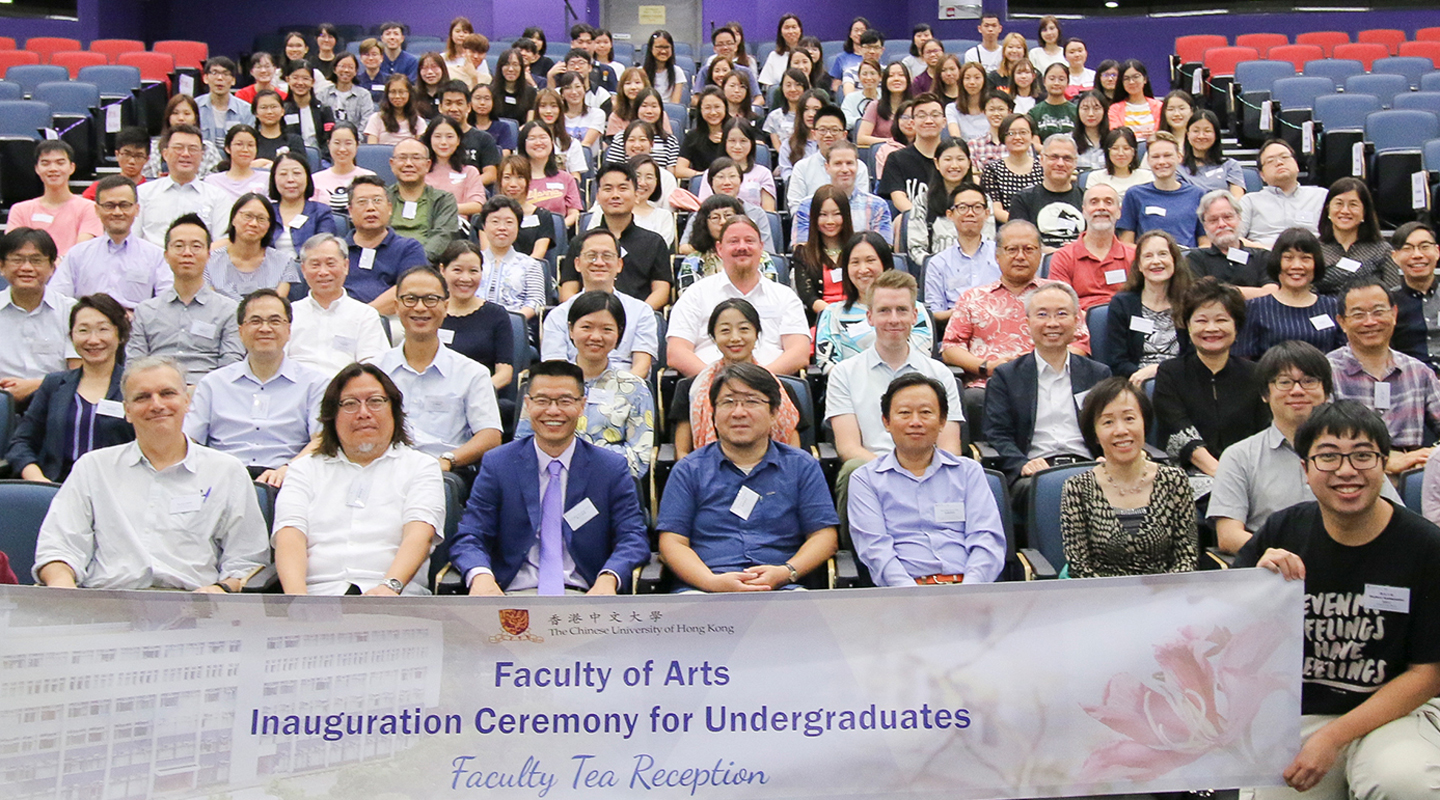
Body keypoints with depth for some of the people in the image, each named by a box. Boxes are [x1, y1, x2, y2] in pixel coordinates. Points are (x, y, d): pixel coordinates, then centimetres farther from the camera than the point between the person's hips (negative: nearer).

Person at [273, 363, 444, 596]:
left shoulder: (421, 466, 18)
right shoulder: (306, 469, 23)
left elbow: (419, 535, 0)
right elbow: (289, 536, 6)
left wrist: (391, 585, -21)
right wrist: (295, 593, -16)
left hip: (394, 598, -1)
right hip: (319, 593, 1)